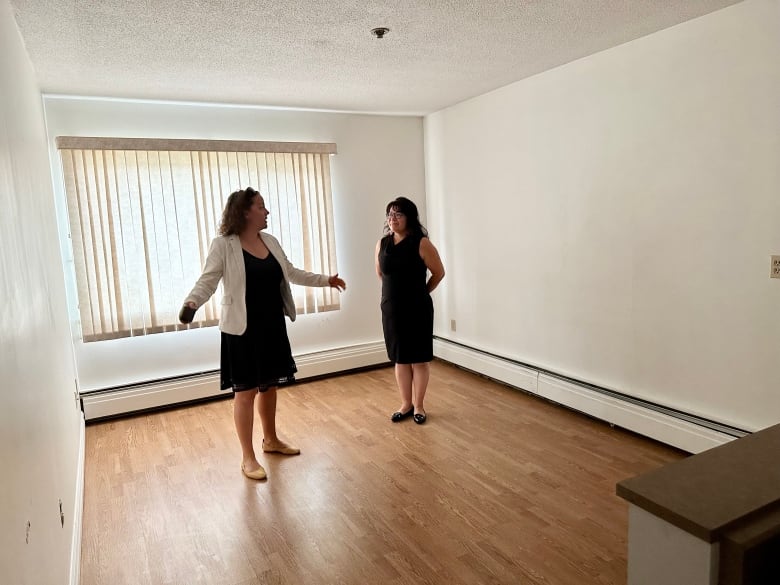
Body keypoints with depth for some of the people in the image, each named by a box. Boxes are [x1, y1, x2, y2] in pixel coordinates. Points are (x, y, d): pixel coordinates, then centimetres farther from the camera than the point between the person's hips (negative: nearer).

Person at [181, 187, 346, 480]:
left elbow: (291, 273, 18)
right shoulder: (223, 245, -11)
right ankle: (248, 457, 13)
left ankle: (271, 440, 35)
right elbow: (207, 280, -16)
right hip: (242, 330, -6)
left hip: (273, 327, 6)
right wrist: (191, 302, -36)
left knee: (269, 386, 17)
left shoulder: (270, 241, 8)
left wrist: (325, 279, 22)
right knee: (245, 391, 1)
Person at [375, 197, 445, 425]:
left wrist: (421, 293, 8)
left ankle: (419, 406, 19)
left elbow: (439, 272, -2)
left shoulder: (421, 243, -11)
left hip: (417, 310, -4)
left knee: (419, 359, 5)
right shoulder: (382, 244, 2)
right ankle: (406, 404, 26)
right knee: (400, 358, 12)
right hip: (391, 310, 4)